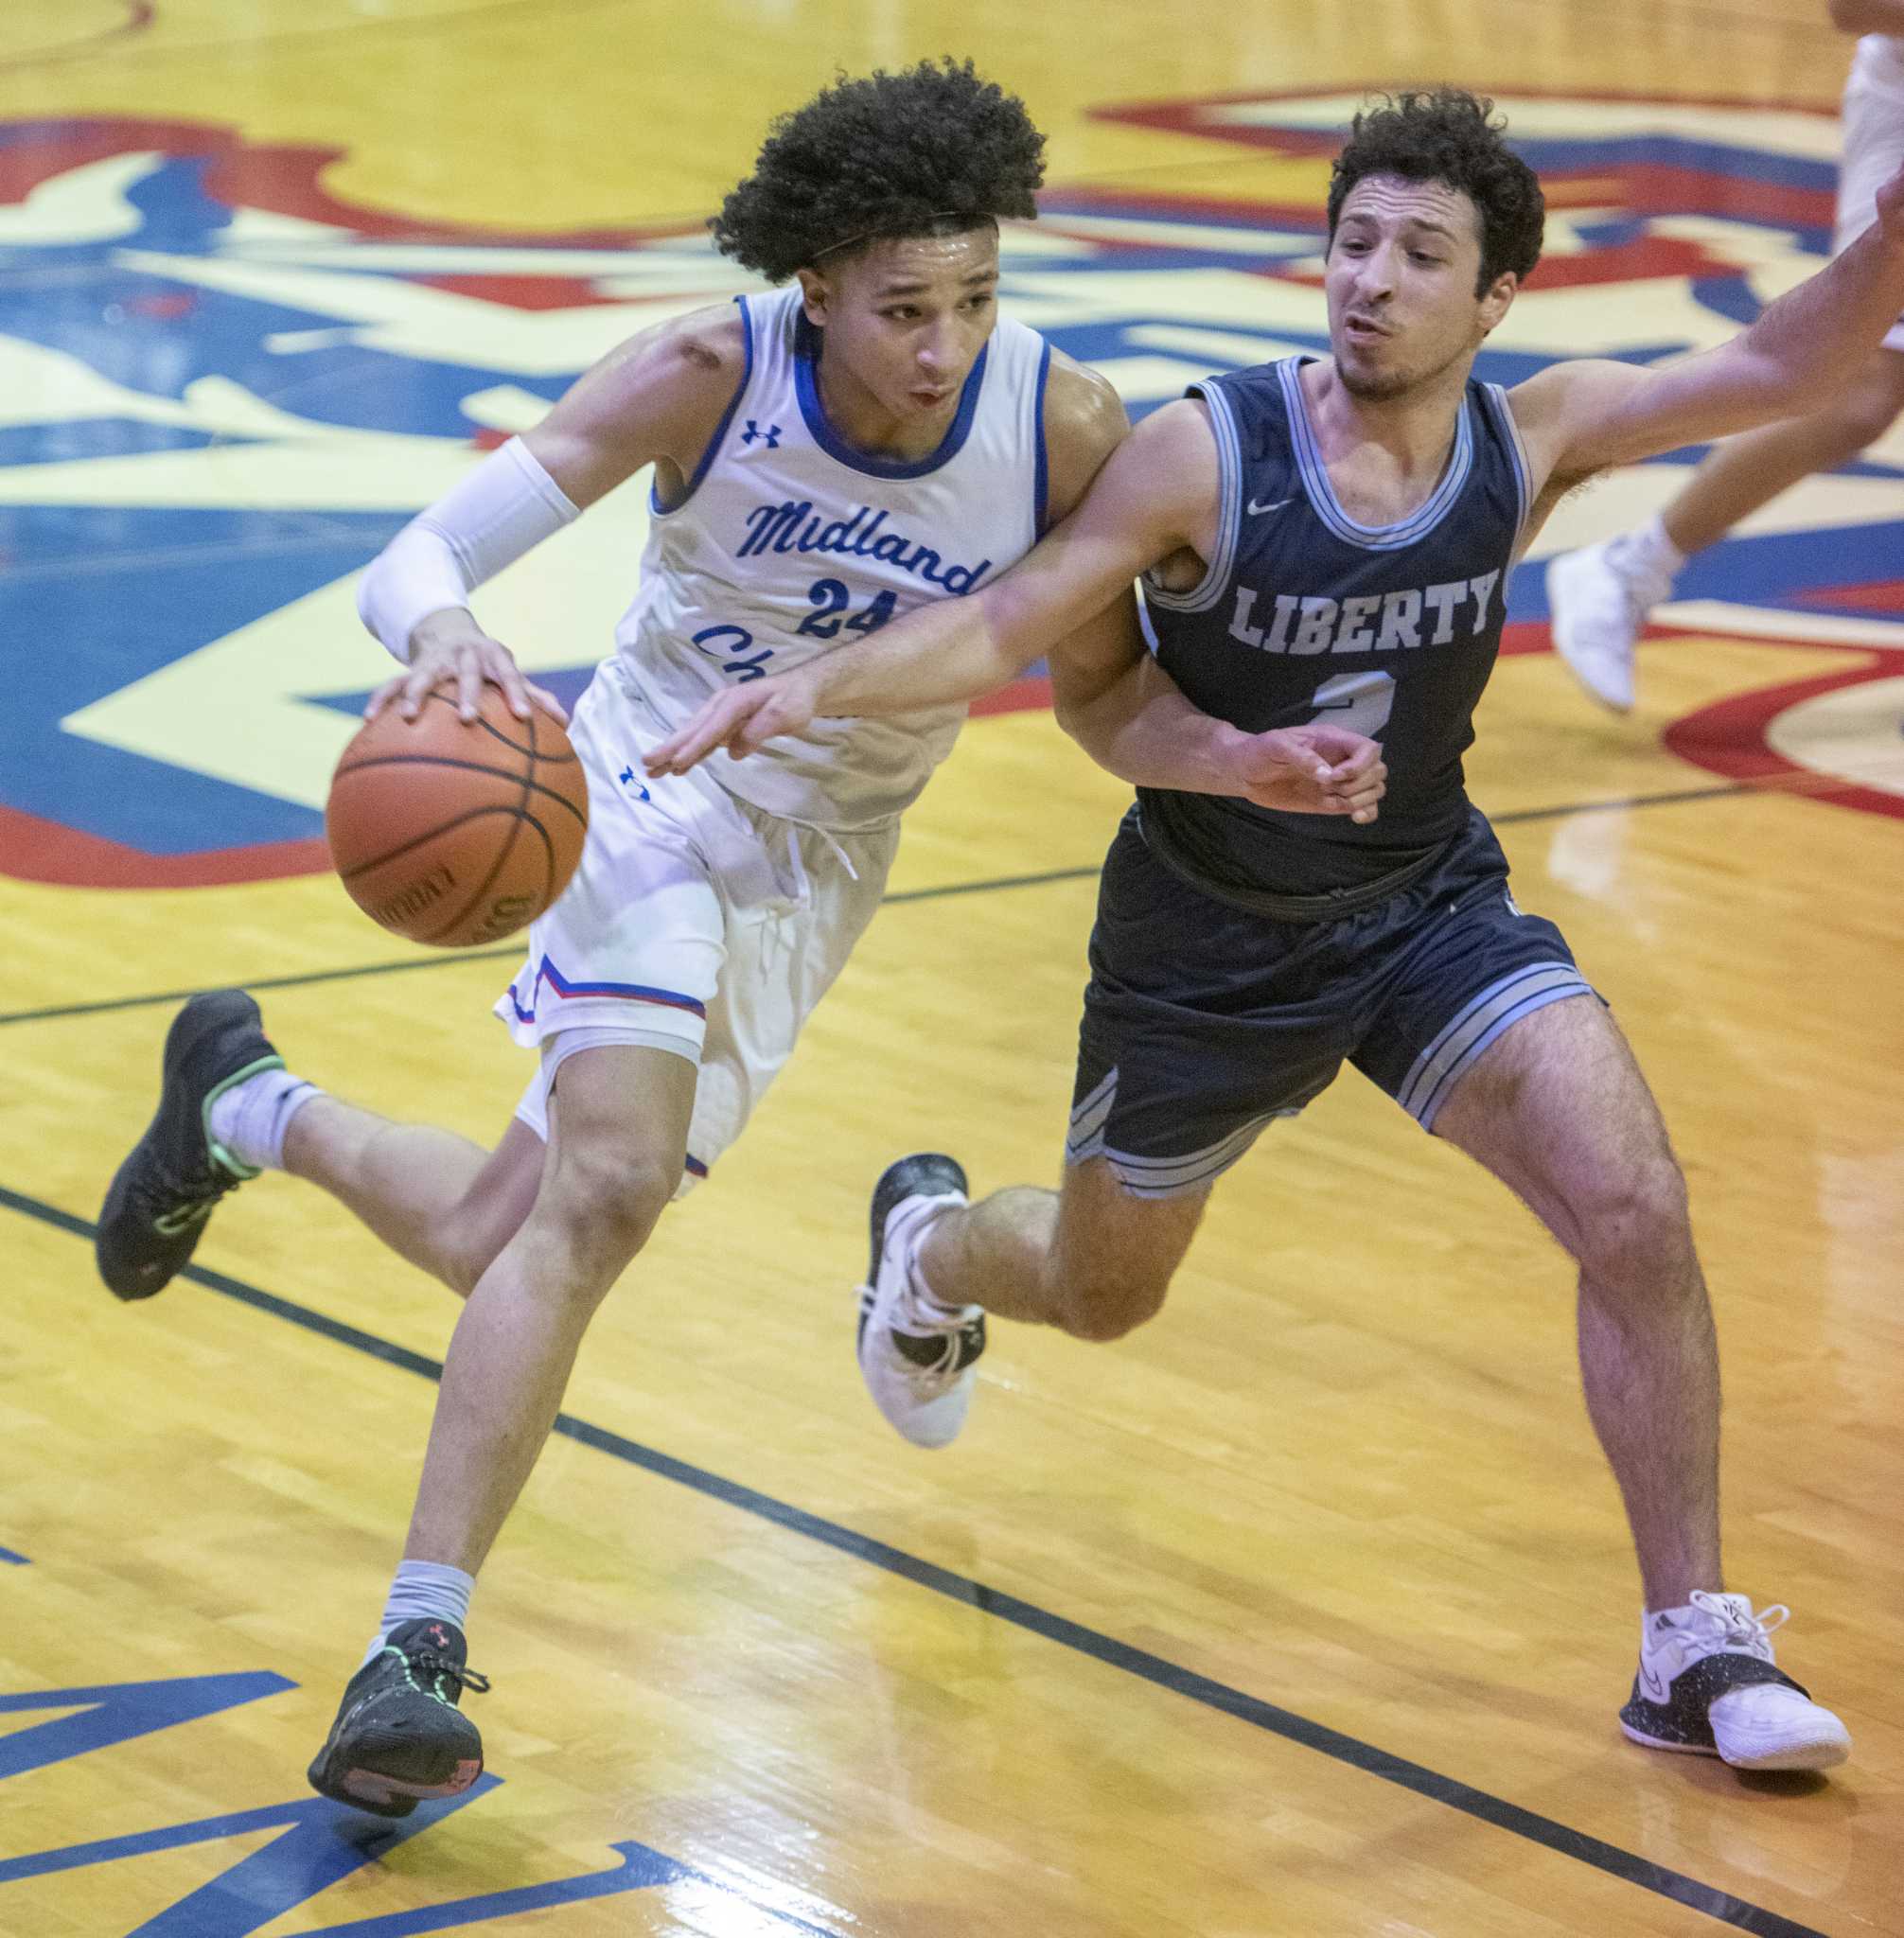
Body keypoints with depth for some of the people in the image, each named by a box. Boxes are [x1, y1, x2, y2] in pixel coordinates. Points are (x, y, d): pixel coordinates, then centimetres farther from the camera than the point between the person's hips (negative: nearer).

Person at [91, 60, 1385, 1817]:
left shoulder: (1061, 426, -19)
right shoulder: (713, 376, -24)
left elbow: (1104, 688, -4)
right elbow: (416, 557, -26)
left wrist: (1246, 762, -25)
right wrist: (445, 632, -50)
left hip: (819, 865, 4)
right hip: (661, 793, -4)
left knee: (498, 1245, 8)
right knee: (607, 1185, -28)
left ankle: (249, 1108, 40)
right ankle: (415, 1657, -24)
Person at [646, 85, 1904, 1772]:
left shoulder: (1532, 440, -16)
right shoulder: (1208, 453, -25)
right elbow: (1005, 625, -23)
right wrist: (817, 685, -40)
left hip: (1428, 906, 2)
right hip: (1207, 947, -2)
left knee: (1635, 1210, -20)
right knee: (1100, 1296, 20)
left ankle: (1695, 1650, -7)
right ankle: (931, 1245, 60)